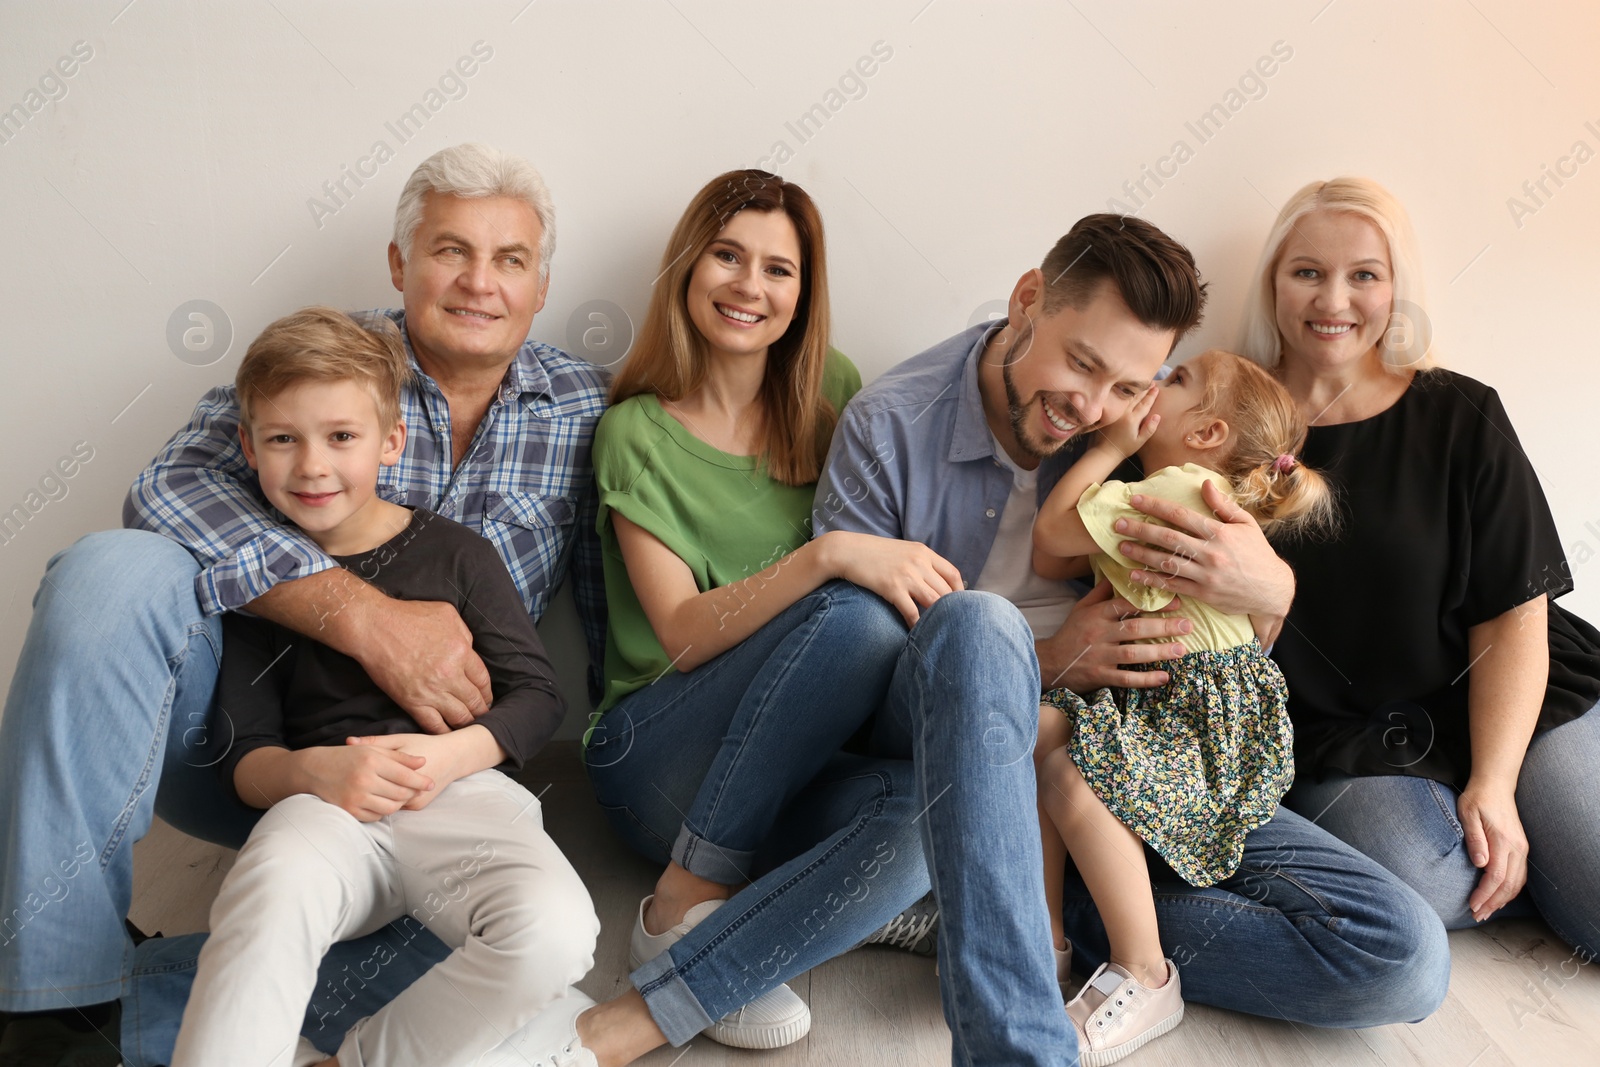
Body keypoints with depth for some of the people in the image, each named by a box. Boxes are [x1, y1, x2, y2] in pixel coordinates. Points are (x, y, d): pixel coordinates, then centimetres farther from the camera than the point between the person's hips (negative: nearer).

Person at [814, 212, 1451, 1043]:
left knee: (1407, 961, -13)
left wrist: (1269, 591, -16)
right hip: (957, 754, -3)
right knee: (980, 623, -38)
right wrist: (1037, 665, -21)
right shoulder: (888, 428, -6)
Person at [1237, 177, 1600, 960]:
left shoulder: (1461, 418, 1)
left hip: (1503, 709, 2)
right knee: (1417, 893, -28)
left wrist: (1492, 785, -12)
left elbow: (1513, 617, -2)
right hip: (1340, 740, -1)